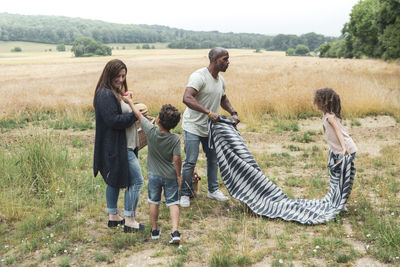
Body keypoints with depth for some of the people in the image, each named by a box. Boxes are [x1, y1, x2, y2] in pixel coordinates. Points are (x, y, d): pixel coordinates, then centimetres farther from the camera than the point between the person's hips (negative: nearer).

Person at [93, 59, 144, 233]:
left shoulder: (116, 92, 15)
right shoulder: (105, 95, -17)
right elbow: (113, 120, -24)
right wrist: (135, 114, -17)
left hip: (120, 145, 11)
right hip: (117, 147, -11)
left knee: (114, 181, 18)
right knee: (136, 180, -6)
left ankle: (113, 216, 30)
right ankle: (129, 220, 2)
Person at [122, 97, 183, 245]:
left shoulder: (151, 131, -16)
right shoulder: (175, 139, -16)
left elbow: (139, 115, -3)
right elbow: (177, 159, -16)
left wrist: (130, 101, 10)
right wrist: (179, 175, -2)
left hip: (154, 175, 1)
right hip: (170, 176, -1)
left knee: (154, 202, 17)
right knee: (173, 203, 5)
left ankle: (155, 230, 28)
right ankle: (175, 231, -6)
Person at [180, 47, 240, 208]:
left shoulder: (221, 80, 6)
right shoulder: (199, 76, -21)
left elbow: (223, 99, 24)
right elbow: (187, 98, -35)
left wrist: (233, 113, 7)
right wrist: (209, 112, -38)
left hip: (211, 127, 8)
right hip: (193, 126, -8)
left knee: (213, 158, 14)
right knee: (191, 161, -5)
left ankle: (213, 190, 31)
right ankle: (185, 194, 11)